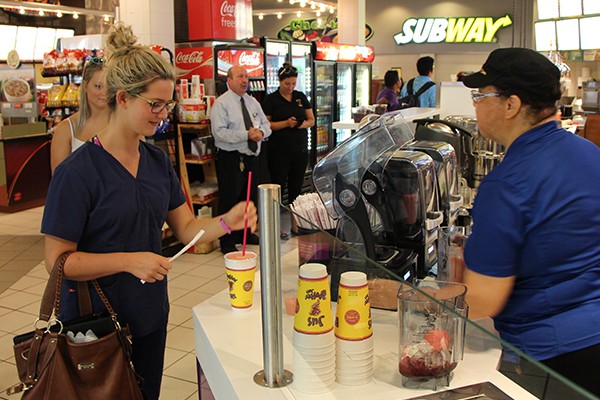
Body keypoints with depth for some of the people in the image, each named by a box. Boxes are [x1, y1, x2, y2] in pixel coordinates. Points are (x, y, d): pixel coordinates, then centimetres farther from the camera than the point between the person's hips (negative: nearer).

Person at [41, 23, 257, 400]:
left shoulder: (158, 160, 2)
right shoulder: (77, 172, -18)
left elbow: (185, 227, 3)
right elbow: (57, 260, -17)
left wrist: (226, 222, -16)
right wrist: (129, 260, -27)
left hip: (150, 317, 6)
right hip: (95, 325, -6)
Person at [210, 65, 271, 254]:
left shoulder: (253, 102, 13)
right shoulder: (221, 103, -9)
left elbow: (266, 125, 14)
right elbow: (219, 132, -19)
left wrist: (260, 131, -10)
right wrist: (247, 135, -23)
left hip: (252, 156, 7)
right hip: (231, 159, -7)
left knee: (249, 198, 17)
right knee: (229, 200, -3)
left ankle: (245, 233, 34)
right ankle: (227, 242, 7)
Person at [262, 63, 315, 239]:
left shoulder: (301, 97, 9)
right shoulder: (271, 99, -3)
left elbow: (312, 120, 12)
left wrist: (303, 124, -11)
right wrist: (286, 123, -19)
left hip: (300, 149, 4)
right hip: (279, 150, -4)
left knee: (296, 187, 9)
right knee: (278, 186, 1)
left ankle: (295, 223, 19)